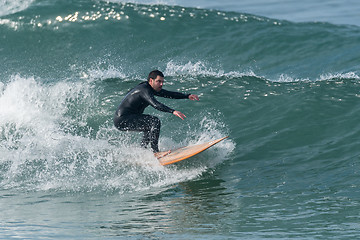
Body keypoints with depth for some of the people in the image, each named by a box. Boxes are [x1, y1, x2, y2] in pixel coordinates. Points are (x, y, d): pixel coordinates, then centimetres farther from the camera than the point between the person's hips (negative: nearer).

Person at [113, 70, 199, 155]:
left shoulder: (151, 88, 11)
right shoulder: (144, 90, -19)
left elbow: (169, 94, 14)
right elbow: (155, 104, -35)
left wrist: (187, 96, 5)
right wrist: (173, 111, -45)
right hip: (122, 120, -11)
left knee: (150, 125, 27)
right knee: (155, 122, -19)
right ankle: (155, 152, -20)